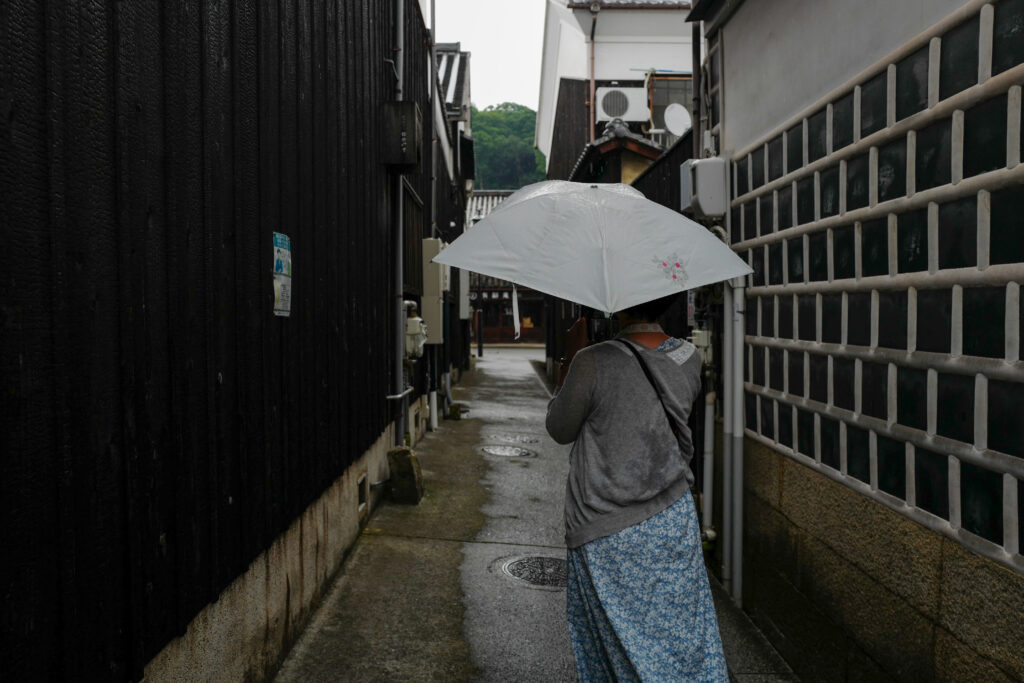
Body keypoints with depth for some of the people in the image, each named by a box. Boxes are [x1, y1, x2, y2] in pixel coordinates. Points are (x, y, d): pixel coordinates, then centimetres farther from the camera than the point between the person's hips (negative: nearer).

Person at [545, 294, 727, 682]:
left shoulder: (593, 363, -21)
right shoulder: (689, 360, -4)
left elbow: (559, 430, -5)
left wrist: (573, 356, 1)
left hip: (604, 531, -4)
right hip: (674, 521, 5)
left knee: (627, 643, 13)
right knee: (685, 635, 18)